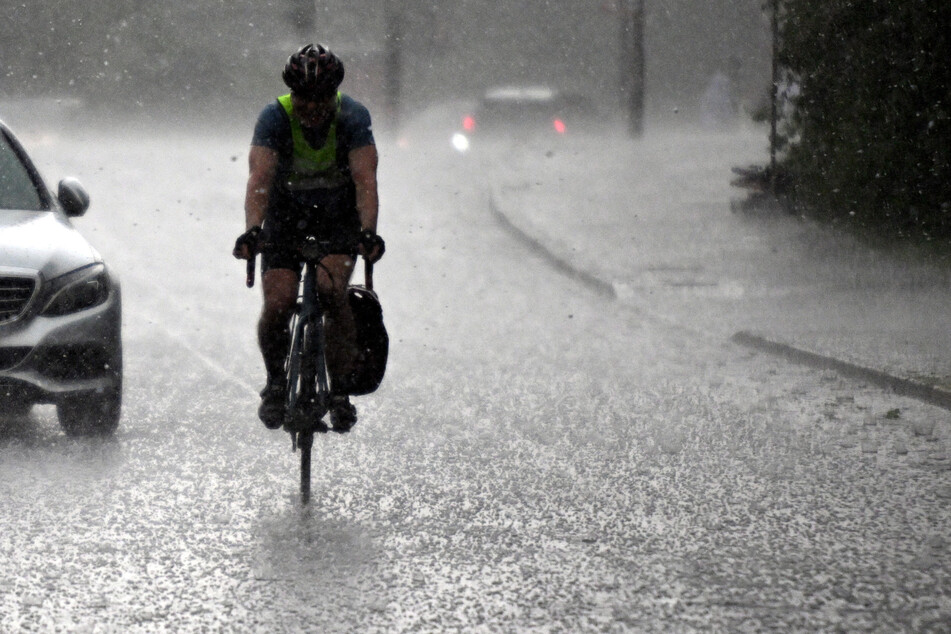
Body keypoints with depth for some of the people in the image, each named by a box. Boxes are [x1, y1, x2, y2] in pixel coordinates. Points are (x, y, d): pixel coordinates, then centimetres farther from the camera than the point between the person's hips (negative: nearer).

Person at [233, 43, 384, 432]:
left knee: (331, 289, -25)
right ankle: (275, 381, 12)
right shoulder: (274, 118, -23)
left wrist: (368, 232, -48)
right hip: (286, 212, 1)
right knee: (278, 305, -16)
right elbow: (259, 178, -35)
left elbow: (365, 180, -31)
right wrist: (252, 230, -51)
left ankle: (341, 389, -12)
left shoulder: (353, 116, -22)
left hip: (340, 213, 0)